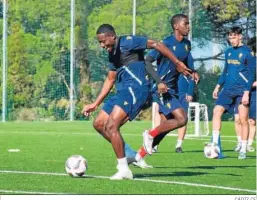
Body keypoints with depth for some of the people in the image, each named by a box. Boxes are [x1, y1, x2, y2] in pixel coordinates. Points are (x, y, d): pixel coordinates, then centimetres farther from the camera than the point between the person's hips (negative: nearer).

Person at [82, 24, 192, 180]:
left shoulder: (127, 42, -8)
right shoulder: (112, 54, 19)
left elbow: (156, 45, -13)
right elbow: (110, 80, 27)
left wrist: (177, 63, -19)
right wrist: (95, 104, 26)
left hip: (136, 89, -10)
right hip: (123, 91, 10)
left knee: (111, 126, -19)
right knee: (99, 124, 9)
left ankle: (124, 170, -15)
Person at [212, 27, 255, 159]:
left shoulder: (247, 52, -6)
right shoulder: (228, 52, 12)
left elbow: (251, 74, -8)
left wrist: (246, 93, -15)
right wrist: (218, 87, 16)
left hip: (242, 91, -5)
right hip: (228, 89, 5)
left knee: (243, 119, -4)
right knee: (217, 111, -10)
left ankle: (243, 151, 3)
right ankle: (215, 145, -9)